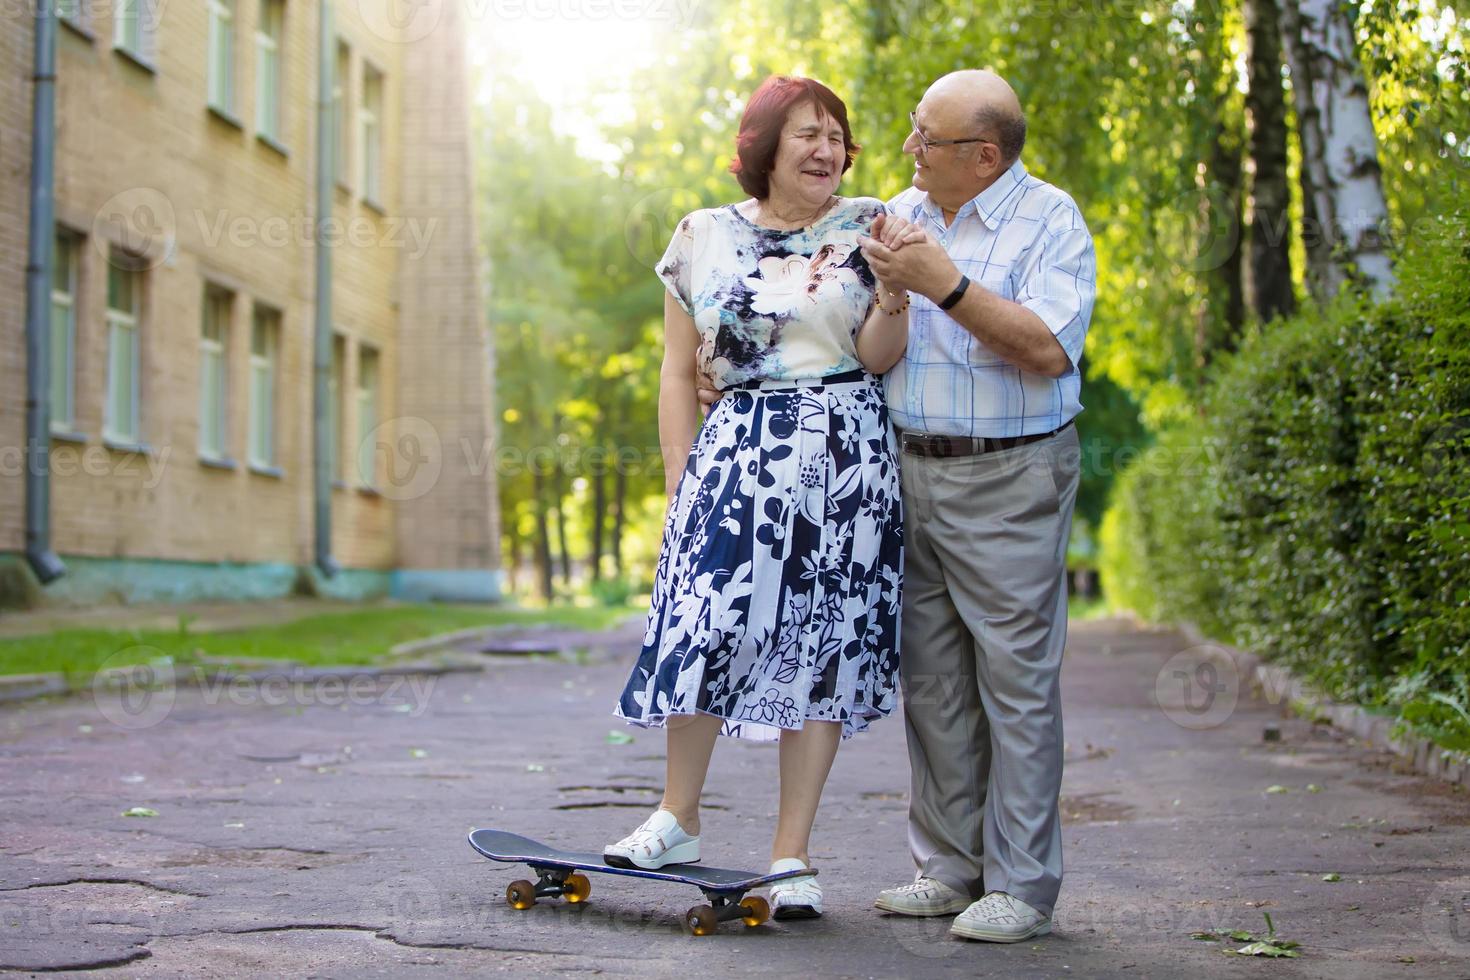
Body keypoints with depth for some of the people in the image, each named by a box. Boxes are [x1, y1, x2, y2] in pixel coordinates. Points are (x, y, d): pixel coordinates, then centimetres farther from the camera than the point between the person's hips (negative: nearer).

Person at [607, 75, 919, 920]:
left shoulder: (866, 228, 6)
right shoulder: (704, 238, 8)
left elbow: (877, 358, -1)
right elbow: (679, 372, 10)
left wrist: (892, 293, -19)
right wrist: (680, 482, 4)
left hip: (848, 455, 0)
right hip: (738, 449, 0)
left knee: (823, 645, 0)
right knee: (708, 622, -10)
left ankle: (792, 858, 8)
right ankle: (678, 820, 11)